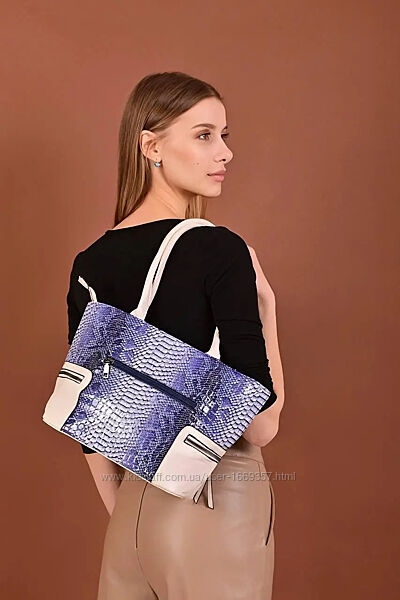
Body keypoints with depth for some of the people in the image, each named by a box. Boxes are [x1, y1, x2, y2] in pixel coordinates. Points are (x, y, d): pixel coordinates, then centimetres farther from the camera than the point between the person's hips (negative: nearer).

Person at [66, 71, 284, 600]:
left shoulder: (90, 265, 1)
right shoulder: (219, 250, -18)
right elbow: (260, 426, -18)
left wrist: (124, 514, 17)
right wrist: (264, 308, -9)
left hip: (133, 506, 6)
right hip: (216, 504, -5)